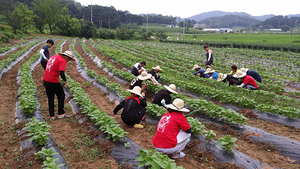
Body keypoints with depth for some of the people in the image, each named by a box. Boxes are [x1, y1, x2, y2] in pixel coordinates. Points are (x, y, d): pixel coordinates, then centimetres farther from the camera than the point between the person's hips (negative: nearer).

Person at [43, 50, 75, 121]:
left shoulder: (53, 57, 16)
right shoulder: (63, 61, -11)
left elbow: (47, 68, 22)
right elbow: (61, 73, -24)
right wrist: (66, 81, -15)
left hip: (45, 80, 8)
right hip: (53, 81, -8)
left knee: (50, 98, 16)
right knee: (61, 96, 12)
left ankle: (52, 116, 20)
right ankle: (60, 114, 19)